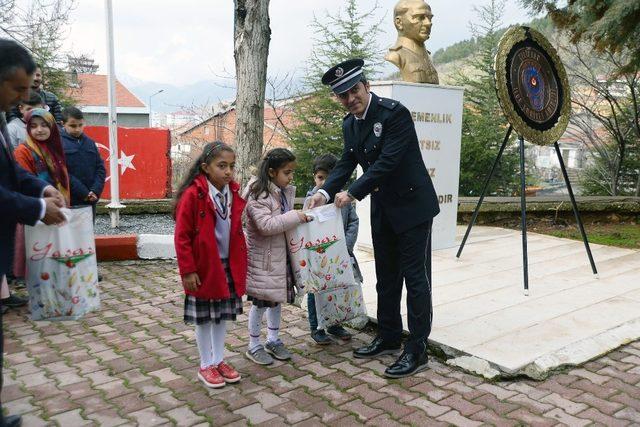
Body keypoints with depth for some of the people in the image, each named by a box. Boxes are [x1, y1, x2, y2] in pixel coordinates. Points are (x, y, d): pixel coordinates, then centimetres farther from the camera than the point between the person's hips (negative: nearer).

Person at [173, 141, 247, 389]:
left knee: (222, 314, 17)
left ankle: (219, 360, 32)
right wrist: (187, 270, -16)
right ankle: (206, 366, 25)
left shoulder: (233, 193, 1)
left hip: (228, 266, 6)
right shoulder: (193, 194, -18)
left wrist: (241, 262, 11)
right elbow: (181, 236, -16)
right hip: (204, 267, -6)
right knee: (204, 317, 9)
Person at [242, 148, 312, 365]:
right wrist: (295, 217, -25)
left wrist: (301, 217, 4)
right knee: (261, 302, 3)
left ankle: (273, 340, 34)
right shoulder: (258, 194, -19)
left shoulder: (286, 191, 7)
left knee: (277, 298, 18)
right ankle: (254, 346, 20)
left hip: (280, 254, 8)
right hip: (262, 257, -8)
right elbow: (266, 225, -28)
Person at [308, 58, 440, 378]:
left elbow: (388, 161, -24)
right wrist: (326, 192, -11)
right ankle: (388, 339, 30)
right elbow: (346, 163, 6)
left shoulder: (395, 113, -18)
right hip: (383, 210, 8)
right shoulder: (349, 125, 5)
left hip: (412, 205, -8)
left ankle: (417, 351, 9)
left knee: (415, 278, -1)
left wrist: (354, 193, -24)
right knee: (386, 278, 15)